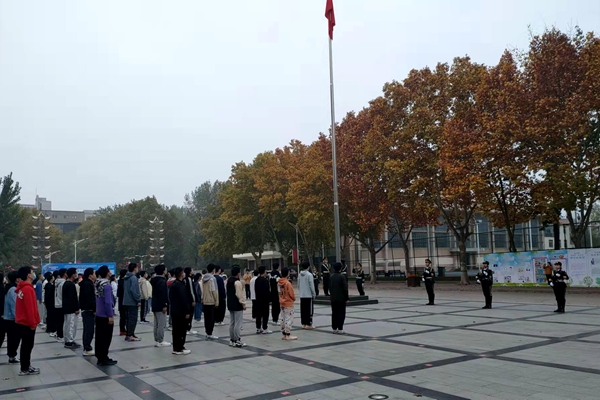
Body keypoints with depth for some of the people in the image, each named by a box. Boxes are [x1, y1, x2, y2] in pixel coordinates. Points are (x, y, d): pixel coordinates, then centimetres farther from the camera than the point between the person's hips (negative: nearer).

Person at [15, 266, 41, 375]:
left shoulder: (22, 288, 10)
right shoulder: (28, 289, -20)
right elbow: (29, 308, -23)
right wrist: (33, 323, -18)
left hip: (22, 322, 9)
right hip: (27, 323, -9)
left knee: (26, 345, 16)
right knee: (27, 346, 0)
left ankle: (26, 366, 24)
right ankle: (25, 369, 8)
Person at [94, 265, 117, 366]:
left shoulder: (97, 283, 6)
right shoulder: (106, 285, -20)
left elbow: (98, 298, 13)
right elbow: (108, 302, -23)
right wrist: (111, 315, -20)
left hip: (98, 314, 8)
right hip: (106, 315, -8)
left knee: (99, 337, 14)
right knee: (106, 338, -1)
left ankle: (100, 357, 22)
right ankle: (104, 359, 4)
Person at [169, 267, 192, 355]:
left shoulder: (173, 284, 13)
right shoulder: (180, 285, -17)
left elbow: (170, 298, 19)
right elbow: (184, 299, -21)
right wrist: (187, 311, -18)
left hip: (174, 311, 10)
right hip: (181, 312, -10)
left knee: (176, 330, 13)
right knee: (182, 330, -3)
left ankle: (176, 348, 19)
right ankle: (179, 349, 0)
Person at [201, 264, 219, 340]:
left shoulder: (204, 278, 10)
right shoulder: (212, 278, -13)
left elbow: (203, 290, 12)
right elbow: (214, 290, -16)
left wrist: (203, 298, 17)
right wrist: (217, 301, -11)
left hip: (205, 301, 7)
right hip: (211, 301, -7)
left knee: (206, 317, 12)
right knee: (211, 318, -2)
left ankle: (207, 333, 18)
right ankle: (209, 334, -1)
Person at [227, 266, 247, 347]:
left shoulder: (229, 281, 10)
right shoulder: (237, 282, -18)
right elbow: (239, 295, -19)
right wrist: (243, 304, -12)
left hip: (230, 305, 9)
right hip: (237, 305, -9)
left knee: (232, 323, 14)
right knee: (238, 324, -5)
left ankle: (232, 340, 19)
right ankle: (237, 341, -3)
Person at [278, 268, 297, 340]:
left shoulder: (279, 283, 3)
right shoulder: (287, 283, -19)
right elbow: (291, 294, -14)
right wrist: (294, 298, 5)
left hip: (282, 303, 8)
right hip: (289, 303, -8)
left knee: (283, 319, 13)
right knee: (289, 319, -1)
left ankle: (283, 334, 19)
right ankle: (288, 335, 1)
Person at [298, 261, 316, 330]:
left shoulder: (300, 275, 5)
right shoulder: (309, 275, -13)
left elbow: (298, 285, 10)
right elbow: (311, 286, -13)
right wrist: (314, 294, -3)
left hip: (302, 295, 6)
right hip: (308, 295, -6)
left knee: (303, 310, 9)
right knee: (309, 310, 0)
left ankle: (304, 324, 14)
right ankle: (308, 324, 1)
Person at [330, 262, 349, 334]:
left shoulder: (331, 277, 5)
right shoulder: (342, 277, -13)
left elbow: (329, 287, 11)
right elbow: (345, 288, -13)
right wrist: (347, 298, -6)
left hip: (333, 298, 6)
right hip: (341, 298, -6)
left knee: (334, 313, 11)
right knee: (341, 314, -1)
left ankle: (334, 328, 15)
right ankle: (340, 329, -3)